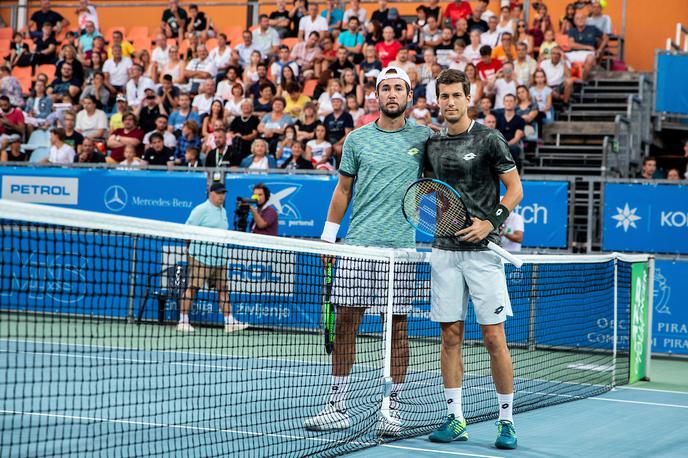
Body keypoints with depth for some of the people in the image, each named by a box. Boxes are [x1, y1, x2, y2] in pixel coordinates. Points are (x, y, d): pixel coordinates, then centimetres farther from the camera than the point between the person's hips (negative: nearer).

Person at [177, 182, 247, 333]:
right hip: (201, 257, -8)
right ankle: (183, 321, -1)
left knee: (223, 289, 6)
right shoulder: (201, 210, -7)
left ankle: (229, 322, 7)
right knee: (192, 287, -5)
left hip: (220, 258, 8)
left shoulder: (223, 211, 18)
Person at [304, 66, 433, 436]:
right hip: (357, 246, 1)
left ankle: (392, 410, 8)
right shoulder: (357, 139, 8)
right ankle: (337, 407, 8)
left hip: (400, 248, -1)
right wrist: (328, 237, 10)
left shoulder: (423, 137, 6)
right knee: (345, 322, 1)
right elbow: (343, 190, 13)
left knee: (397, 327, 1)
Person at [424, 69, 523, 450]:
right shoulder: (432, 145, 11)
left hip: (482, 250, -4)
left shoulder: (489, 140, -3)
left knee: (494, 338, -5)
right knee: (450, 337, 5)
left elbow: (515, 189, -2)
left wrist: (490, 222, -14)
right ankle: (455, 419, 12)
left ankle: (506, 421, 5)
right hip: (444, 250, 4)